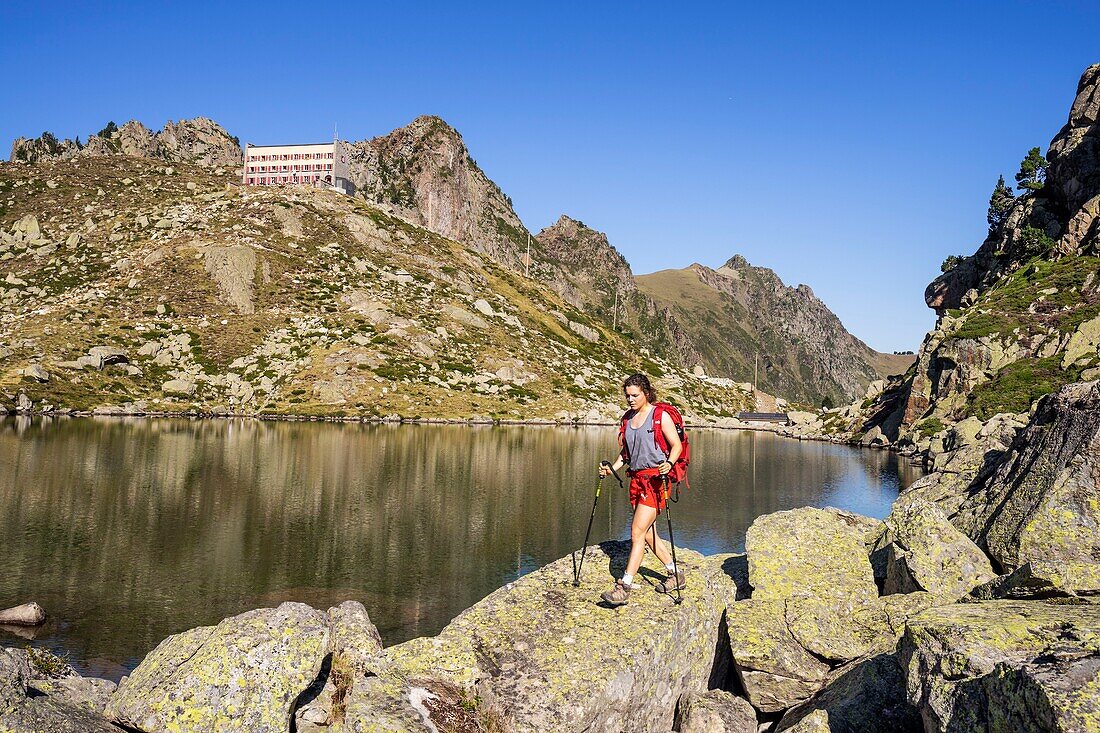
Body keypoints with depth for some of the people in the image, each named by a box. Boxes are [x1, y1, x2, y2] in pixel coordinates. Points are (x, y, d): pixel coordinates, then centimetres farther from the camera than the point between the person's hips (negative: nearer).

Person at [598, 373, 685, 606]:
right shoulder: (628, 417, 13)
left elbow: (677, 445, -7)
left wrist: (669, 463, -26)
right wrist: (612, 468, 6)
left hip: (655, 477, -7)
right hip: (636, 478, 7)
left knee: (638, 532, -13)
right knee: (648, 533, 11)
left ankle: (624, 586, -12)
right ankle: (675, 573, 28)